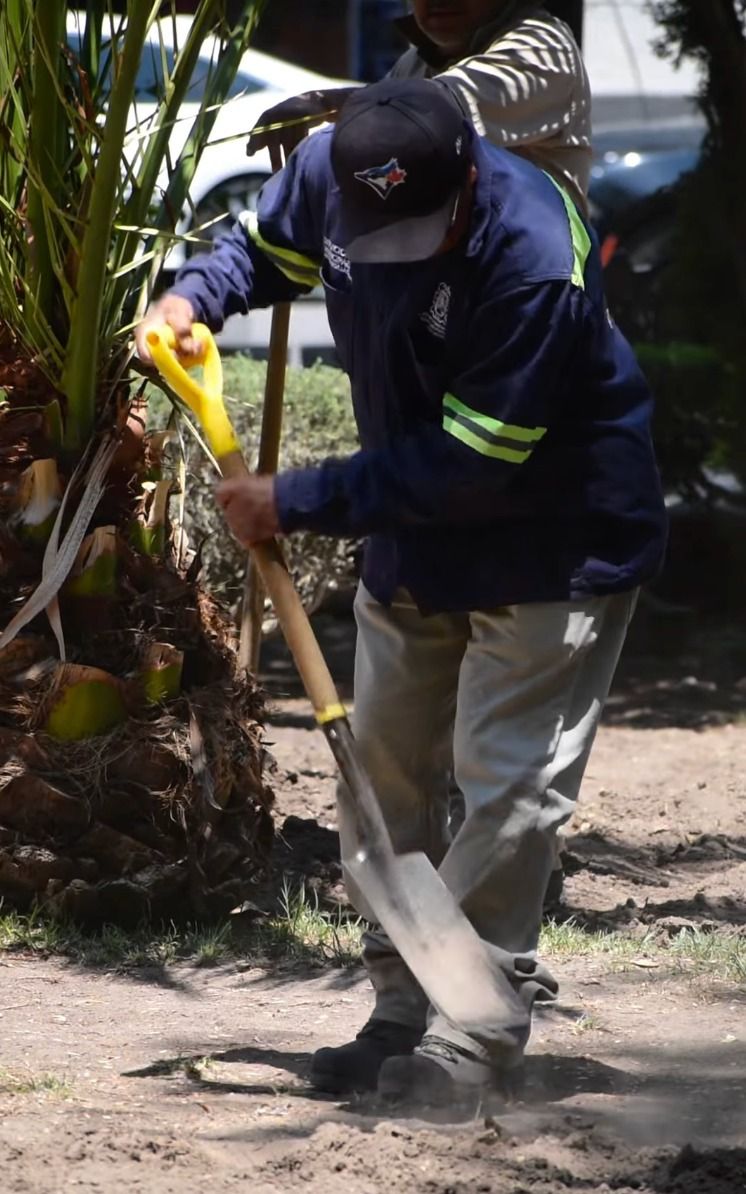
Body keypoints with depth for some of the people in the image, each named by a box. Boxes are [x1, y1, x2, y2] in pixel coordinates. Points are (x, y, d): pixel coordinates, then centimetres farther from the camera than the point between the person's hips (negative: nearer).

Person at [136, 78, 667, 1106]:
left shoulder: (534, 258, -36)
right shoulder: (327, 171, -16)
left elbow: (470, 467, -32)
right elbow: (270, 247, 10)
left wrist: (296, 503, -27)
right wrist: (196, 296, -12)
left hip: (558, 545, -7)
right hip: (414, 534, 7)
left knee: (507, 778, -9)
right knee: (383, 763, 11)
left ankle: (478, 1029, -2)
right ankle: (404, 1010, 20)